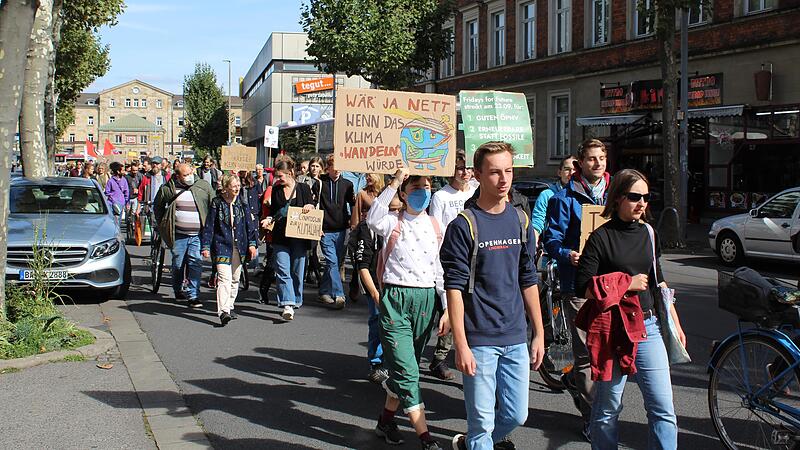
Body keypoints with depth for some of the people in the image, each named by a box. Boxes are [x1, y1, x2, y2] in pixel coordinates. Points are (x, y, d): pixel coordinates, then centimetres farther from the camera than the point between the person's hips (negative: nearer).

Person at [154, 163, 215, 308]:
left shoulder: (204, 186, 2)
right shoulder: (168, 189, 1)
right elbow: (157, 206, 17)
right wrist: (162, 225, 12)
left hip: (198, 235, 0)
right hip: (178, 235, 1)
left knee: (196, 264, -8)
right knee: (178, 264, 10)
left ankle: (193, 295, -4)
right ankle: (178, 291, 30)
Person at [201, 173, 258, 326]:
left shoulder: (242, 204, 6)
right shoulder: (216, 203, -4)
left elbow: (249, 224, 10)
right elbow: (208, 226, 0)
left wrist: (252, 243, 2)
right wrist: (205, 246, -3)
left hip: (238, 246, 4)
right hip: (222, 246, -4)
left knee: (235, 279, 14)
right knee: (224, 278, -17)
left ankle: (229, 306, 31)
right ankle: (223, 311, -24)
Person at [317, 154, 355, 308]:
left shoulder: (347, 184, 7)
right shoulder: (320, 183, 0)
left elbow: (353, 205, 16)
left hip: (341, 230, 3)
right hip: (325, 230, -3)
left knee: (338, 262, 8)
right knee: (332, 262, -11)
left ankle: (324, 291, 24)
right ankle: (338, 295, -12)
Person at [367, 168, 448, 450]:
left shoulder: (436, 227, 10)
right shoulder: (393, 223, -3)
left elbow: (440, 270, 13)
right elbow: (373, 219, -28)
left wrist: (447, 310, 9)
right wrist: (395, 181, -28)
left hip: (426, 299, 5)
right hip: (396, 298, -4)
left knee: (404, 368, 14)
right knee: (407, 371, -9)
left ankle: (386, 421, 31)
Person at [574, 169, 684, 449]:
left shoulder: (648, 234, 11)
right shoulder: (601, 238, -6)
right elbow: (583, 287, -11)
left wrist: (675, 324, 17)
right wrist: (627, 283, -11)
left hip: (648, 327, 5)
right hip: (612, 329, -5)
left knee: (663, 409, 1)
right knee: (608, 410, 8)